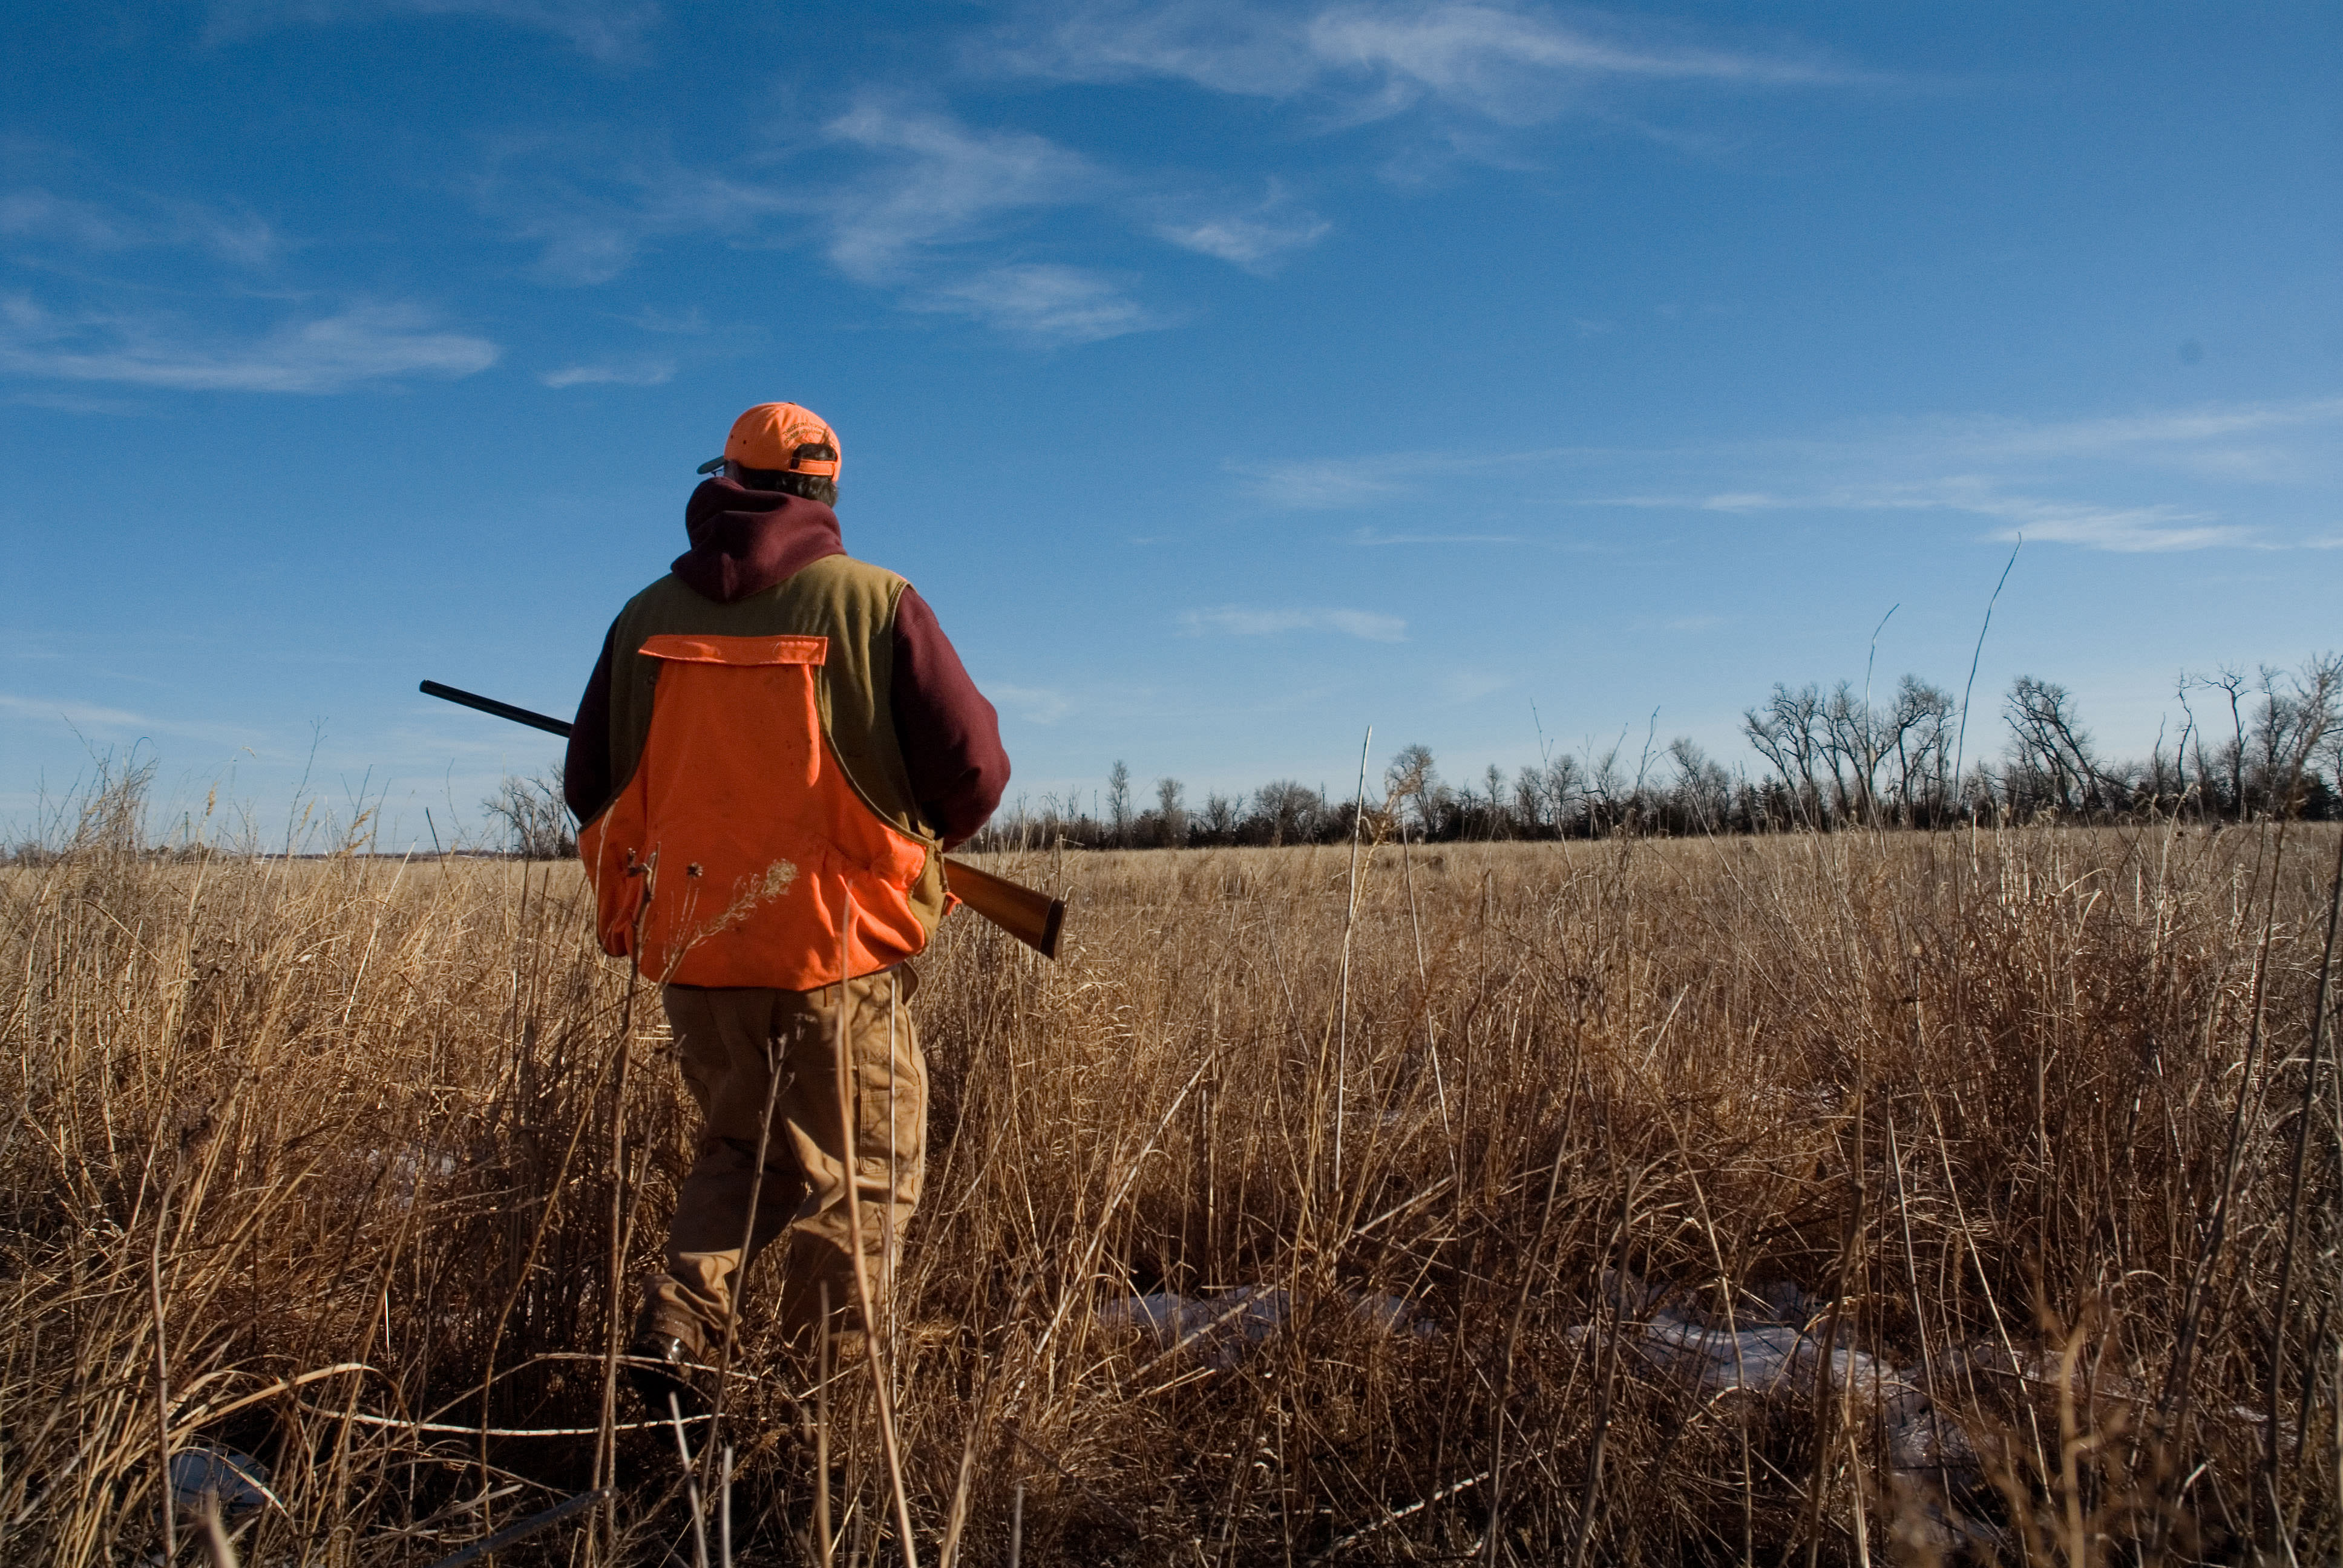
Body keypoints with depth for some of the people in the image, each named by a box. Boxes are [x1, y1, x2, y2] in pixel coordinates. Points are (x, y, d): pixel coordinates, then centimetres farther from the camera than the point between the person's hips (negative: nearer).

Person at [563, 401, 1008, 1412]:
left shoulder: (648, 616, 4)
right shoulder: (874, 603, -7)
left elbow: (591, 786, 11)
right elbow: (972, 773, -9)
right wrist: (920, 833, 12)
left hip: (689, 949, 4)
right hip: (835, 950, -4)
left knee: (745, 1150, 25)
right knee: (859, 1181, 12)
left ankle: (671, 1329, 10)